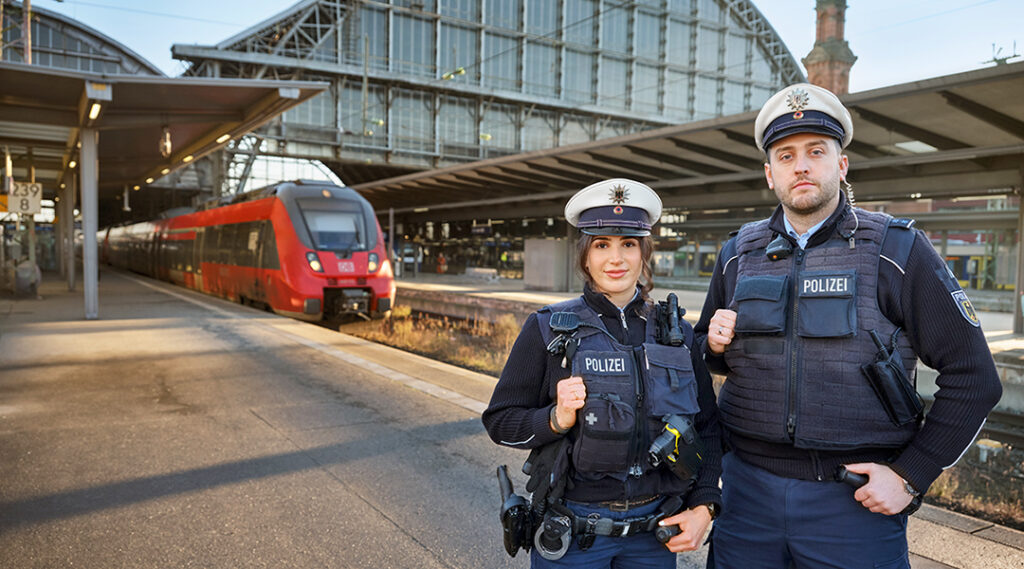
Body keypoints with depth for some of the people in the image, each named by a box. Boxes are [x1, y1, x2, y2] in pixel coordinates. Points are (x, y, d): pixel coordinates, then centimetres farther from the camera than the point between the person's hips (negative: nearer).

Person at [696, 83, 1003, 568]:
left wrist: (911, 475, -7)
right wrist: (715, 346, -5)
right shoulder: (738, 255, 5)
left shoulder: (897, 251, -5)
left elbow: (973, 378, -3)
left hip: (856, 504, -3)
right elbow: (712, 358, 18)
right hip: (748, 489, 3)